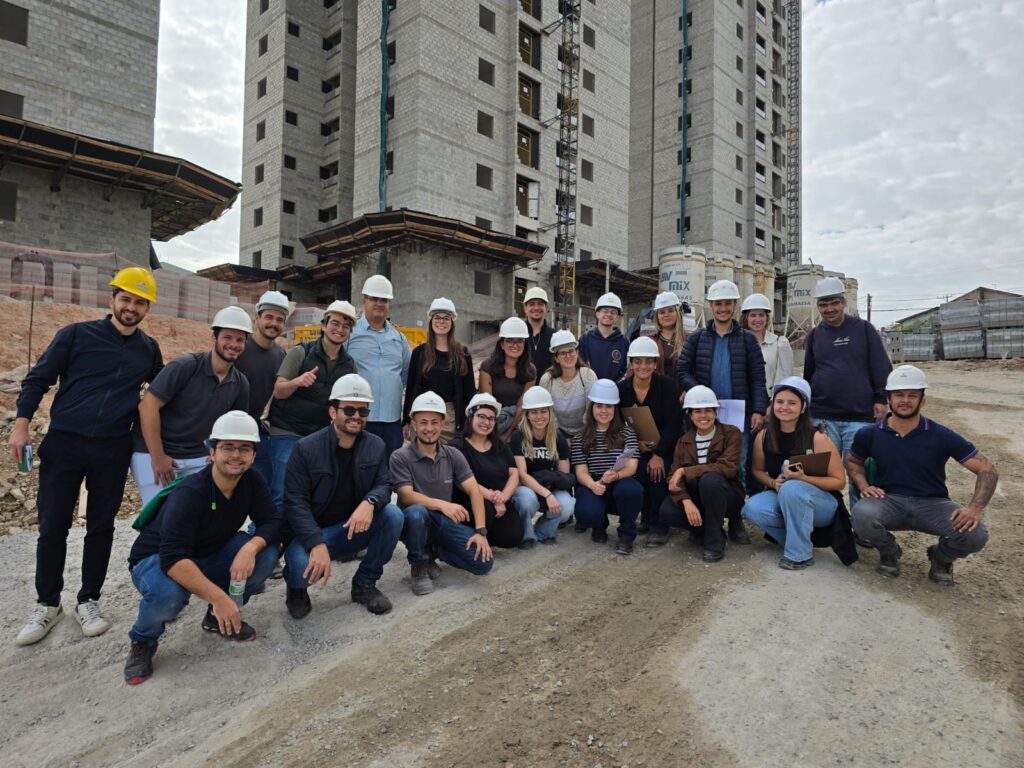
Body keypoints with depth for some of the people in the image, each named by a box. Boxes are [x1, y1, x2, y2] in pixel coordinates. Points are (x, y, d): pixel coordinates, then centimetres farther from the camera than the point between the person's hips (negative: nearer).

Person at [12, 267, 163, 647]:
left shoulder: (149, 349, 7)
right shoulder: (77, 334, -1)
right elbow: (38, 379, 1)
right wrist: (21, 424, -10)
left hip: (113, 451, 2)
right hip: (62, 444, -1)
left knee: (101, 527, 9)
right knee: (53, 527, 5)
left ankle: (88, 601, 24)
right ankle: (48, 604, 23)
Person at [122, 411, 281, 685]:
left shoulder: (252, 482, -12)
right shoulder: (189, 494, -31)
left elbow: (272, 522, -12)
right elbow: (173, 559, -38)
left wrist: (251, 547, -34)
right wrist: (217, 596, -46)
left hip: (208, 556, 5)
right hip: (156, 560, -5)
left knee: (267, 554, -20)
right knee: (168, 594, -39)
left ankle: (220, 617, 5)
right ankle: (143, 642, -2)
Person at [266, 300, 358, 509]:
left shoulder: (349, 365, 9)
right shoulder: (300, 352, -3)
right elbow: (278, 391, -7)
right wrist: (297, 382, -27)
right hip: (288, 433, -4)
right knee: (282, 494, -5)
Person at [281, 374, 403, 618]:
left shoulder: (375, 446, 0)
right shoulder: (306, 448, -13)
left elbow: (384, 485, -5)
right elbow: (296, 502, -17)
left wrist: (369, 502, -31)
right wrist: (318, 544, -32)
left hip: (354, 528, 4)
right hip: (310, 533, -3)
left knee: (393, 514, -23)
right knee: (303, 567, -35)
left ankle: (365, 584, -2)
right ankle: (297, 588, 8)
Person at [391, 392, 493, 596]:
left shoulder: (453, 455, 3)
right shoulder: (400, 457, -9)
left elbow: (474, 491, -4)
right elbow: (407, 496, -19)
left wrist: (481, 531, -16)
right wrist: (441, 504, -35)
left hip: (445, 522, 4)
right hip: (415, 521, -3)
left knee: (483, 562, -15)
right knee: (417, 512, -40)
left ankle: (433, 549, 13)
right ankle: (419, 565, -9)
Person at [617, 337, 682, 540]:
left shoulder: (668, 386, -11)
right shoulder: (621, 389, -4)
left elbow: (674, 422, -17)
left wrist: (659, 454, -23)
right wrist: (635, 442, -16)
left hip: (665, 448, -2)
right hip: (636, 448, 2)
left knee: (657, 474, -26)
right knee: (640, 476, -22)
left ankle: (659, 525, -4)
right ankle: (647, 518, 8)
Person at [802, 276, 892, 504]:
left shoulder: (863, 329, 5)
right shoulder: (814, 335, 10)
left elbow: (881, 367, 3)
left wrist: (881, 399, -4)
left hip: (861, 417, -2)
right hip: (822, 418, 2)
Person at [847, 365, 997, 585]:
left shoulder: (941, 436, -6)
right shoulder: (869, 434, -2)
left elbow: (988, 470, -5)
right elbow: (852, 462, 16)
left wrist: (976, 508, -22)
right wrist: (864, 486, -6)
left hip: (932, 503, 0)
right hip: (889, 500, 0)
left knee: (975, 534, -29)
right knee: (862, 515, -35)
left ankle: (941, 557, 11)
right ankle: (889, 552, 4)